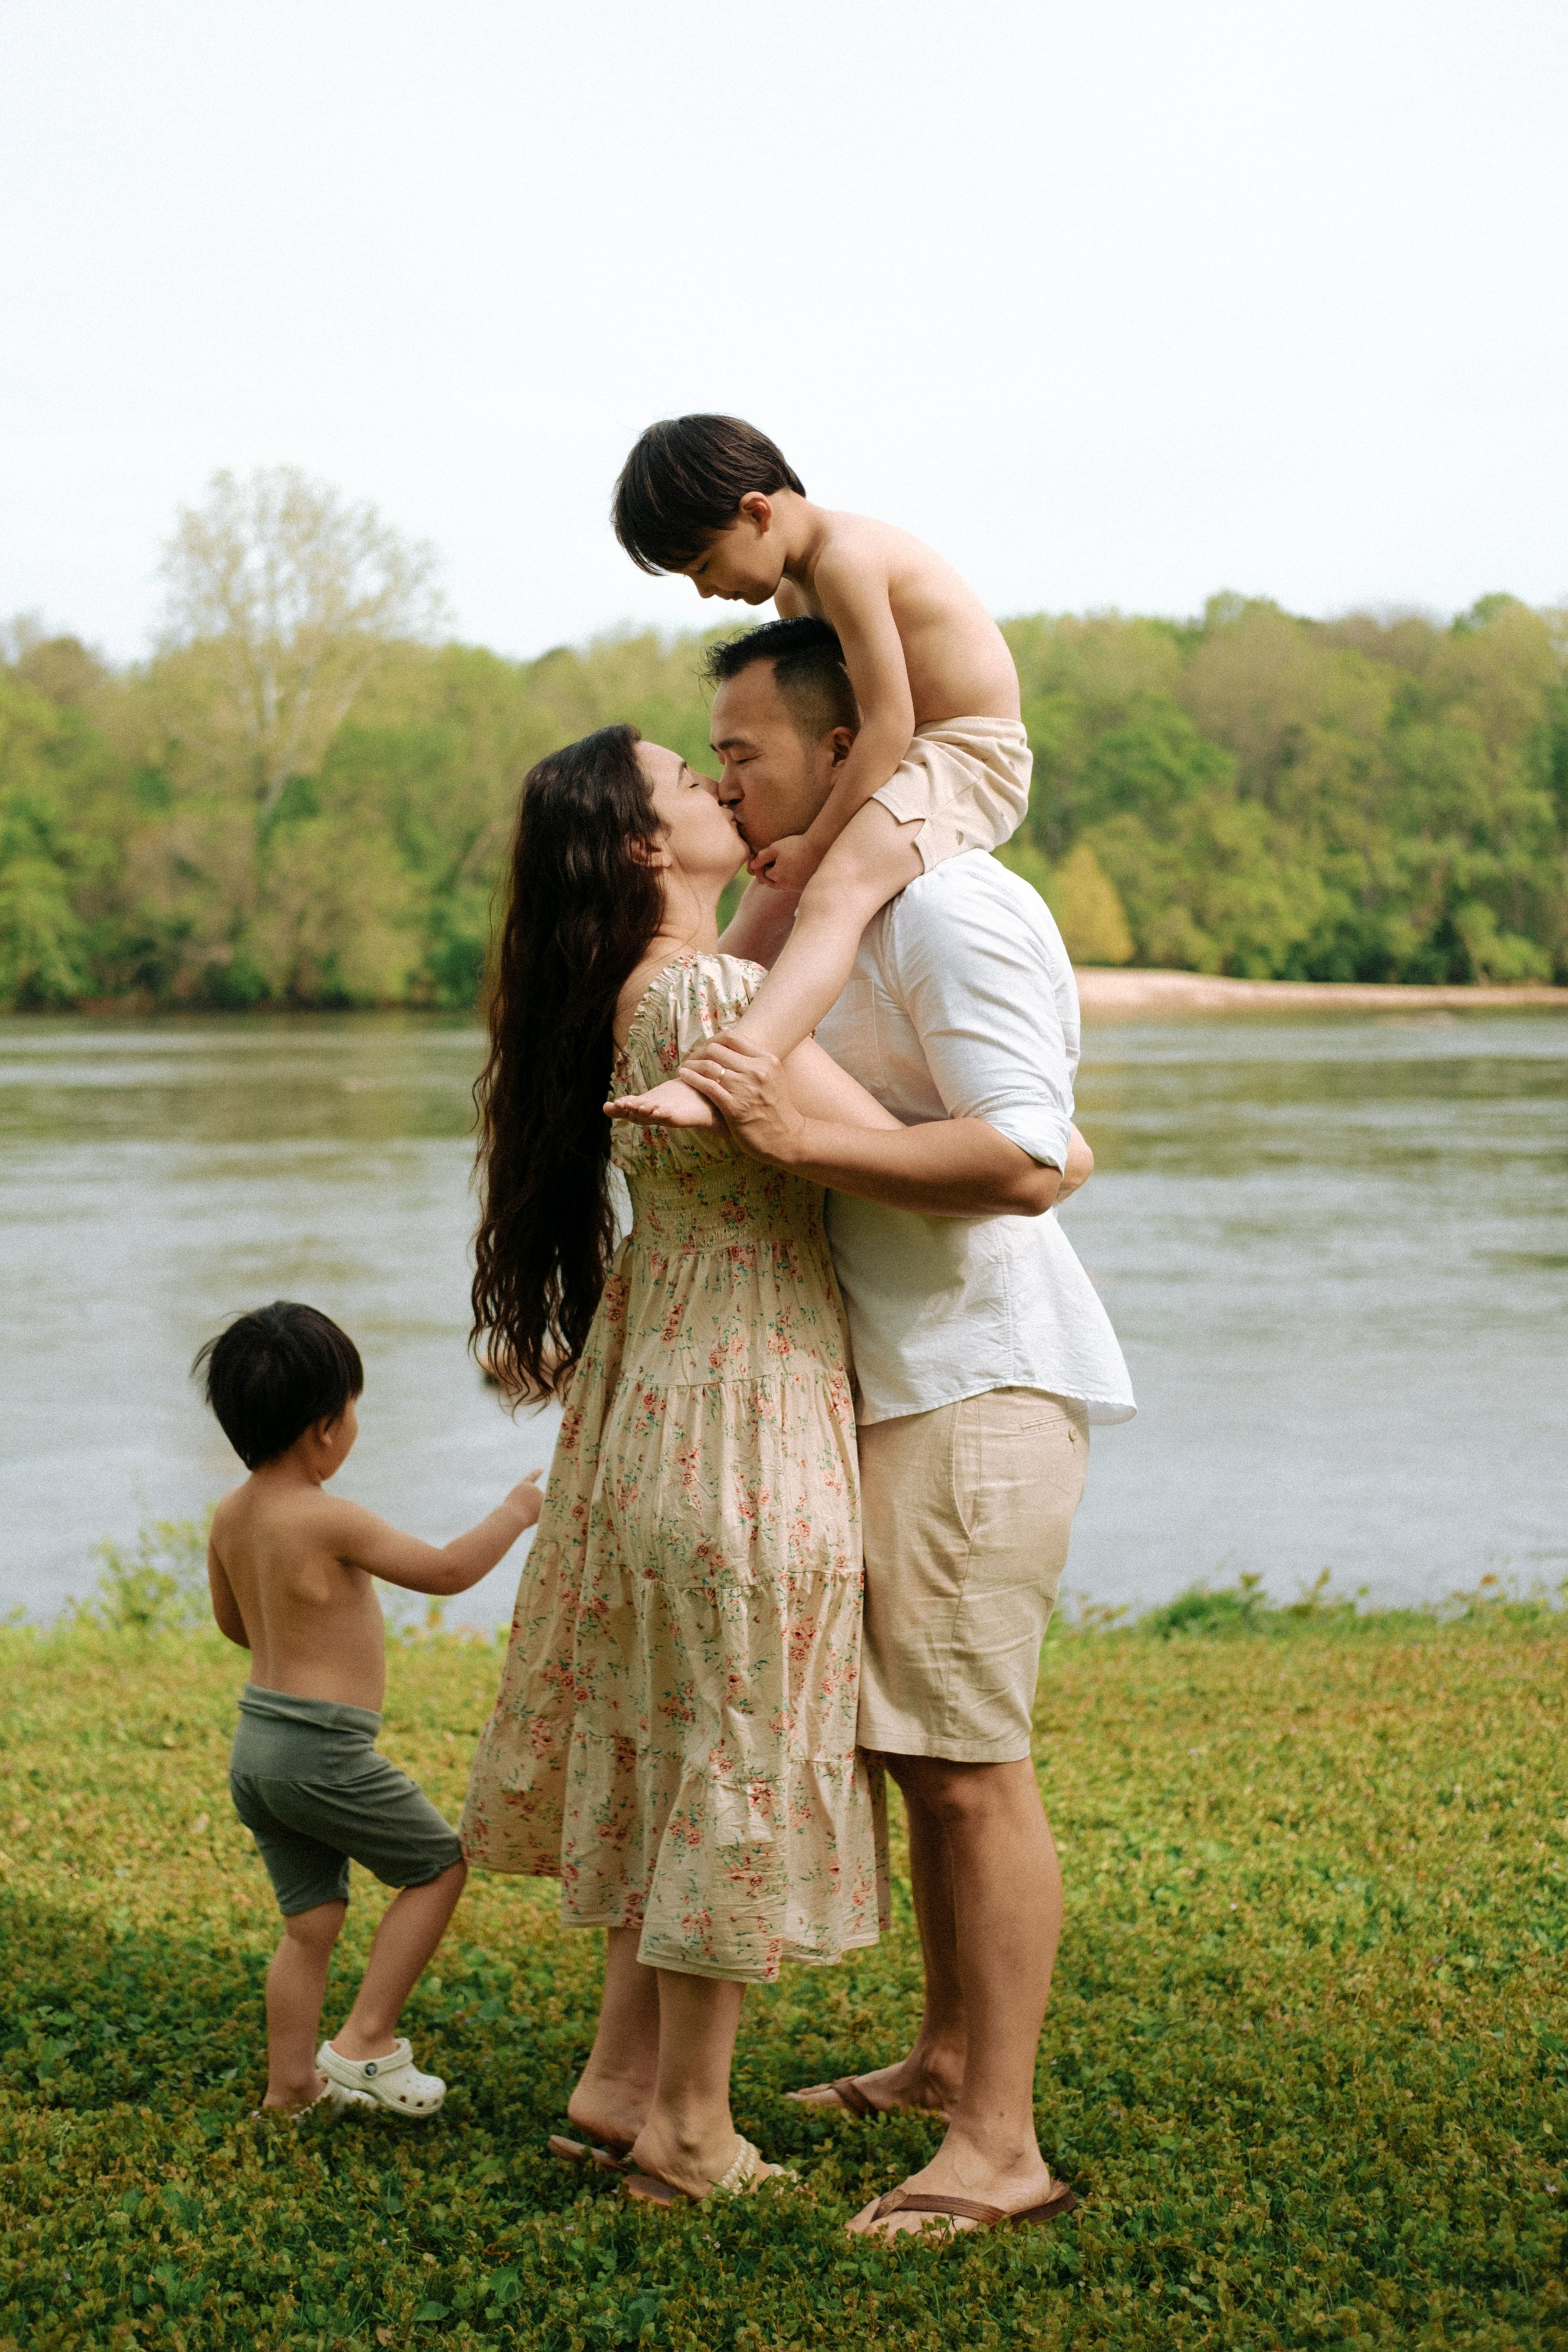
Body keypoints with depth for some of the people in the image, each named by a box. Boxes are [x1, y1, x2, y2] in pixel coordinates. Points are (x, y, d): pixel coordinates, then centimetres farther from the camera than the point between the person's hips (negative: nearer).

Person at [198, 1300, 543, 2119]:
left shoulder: (230, 1516, 6)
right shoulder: (329, 1521, -19)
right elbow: (447, 1570, -14)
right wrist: (515, 1512, 1)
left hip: (255, 1744, 8)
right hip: (321, 1752, -8)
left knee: (310, 1921, 17)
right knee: (438, 1864, 9)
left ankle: (289, 2087, 21)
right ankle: (363, 2042, 7)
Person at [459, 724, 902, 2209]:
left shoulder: (632, 994, 7)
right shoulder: (707, 997, -20)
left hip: (661, 1403, 9)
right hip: (743, 1424, -9)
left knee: (670, 1754, 18)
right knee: (738, 1761, 2)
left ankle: (621, 2083, 26)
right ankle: (688, 2132, 13)